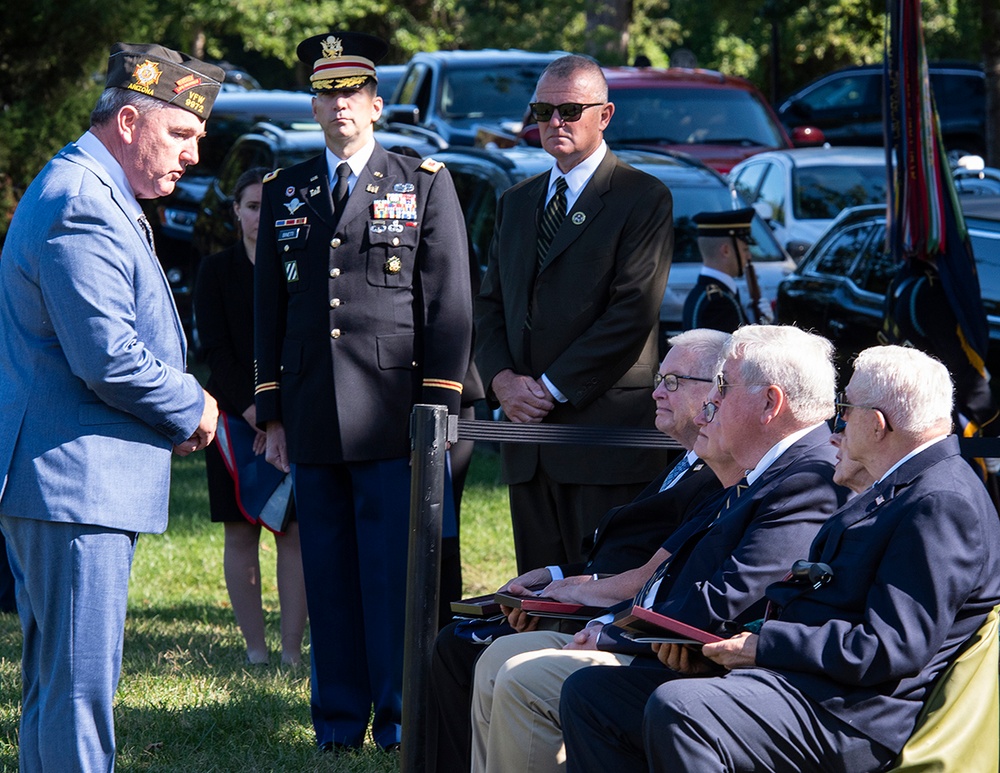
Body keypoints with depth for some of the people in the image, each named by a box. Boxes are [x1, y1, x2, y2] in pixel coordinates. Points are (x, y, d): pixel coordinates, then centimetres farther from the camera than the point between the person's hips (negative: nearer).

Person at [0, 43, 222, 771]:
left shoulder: (97, 197, 19)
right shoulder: (80, 205, -17)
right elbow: (107, 357, -23)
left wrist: (177, 409, 11)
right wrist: (192, 410, -8)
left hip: (76, 480, 11)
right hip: (74, 481, -11)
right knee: (79, 686, -9)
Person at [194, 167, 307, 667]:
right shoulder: (216, 271, 7)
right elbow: (215, 349, 0)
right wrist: (253, 409, -12)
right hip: (236, 415, 0)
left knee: (295, 531, -4)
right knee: (241, 533, -1)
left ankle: (292, 649, -3)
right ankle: (255, 649, 3)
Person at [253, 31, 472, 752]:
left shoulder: (426, 185, 6)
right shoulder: (283, 193, 14)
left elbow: (451, 305, 2)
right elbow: (269, 309, 15)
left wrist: (437, 409, -5)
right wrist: (273, 414, 8)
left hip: (395, 415, -3)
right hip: (313, 419, 3)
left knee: (397, 571, -5)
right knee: (328, 575, 6)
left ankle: (402, 719, 3)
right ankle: (340, 720, 13)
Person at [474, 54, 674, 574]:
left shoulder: (644, 199, -2)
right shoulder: (515, 203, 19)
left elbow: (633, 312, -11)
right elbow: (490, 306, 18)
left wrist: (553, 389, -13)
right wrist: (501, 379, -3)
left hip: (606, 429, -6)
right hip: (529, 431, 6)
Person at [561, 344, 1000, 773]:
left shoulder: (944, 504, -12)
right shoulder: (891, 492, 22)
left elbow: (894, 649, -20)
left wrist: (764, 647, -15)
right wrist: (719, 647, 6)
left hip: (847, 717, -11)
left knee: (675, 708, -35)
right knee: (588, 693, 3)